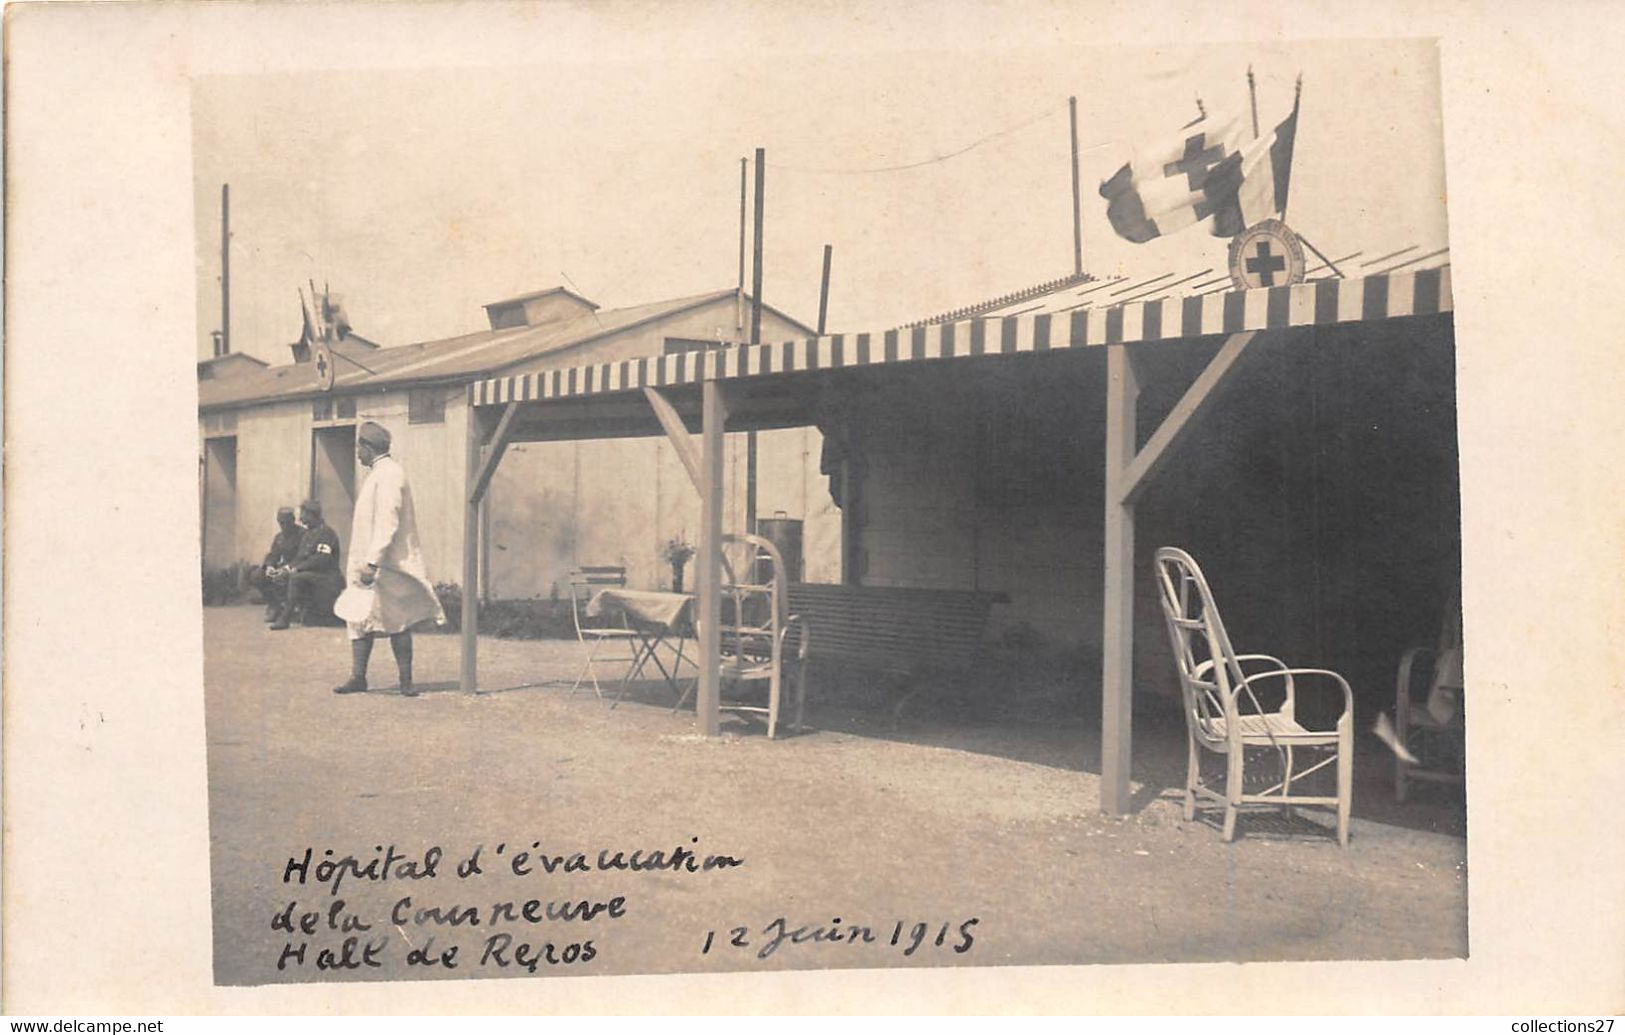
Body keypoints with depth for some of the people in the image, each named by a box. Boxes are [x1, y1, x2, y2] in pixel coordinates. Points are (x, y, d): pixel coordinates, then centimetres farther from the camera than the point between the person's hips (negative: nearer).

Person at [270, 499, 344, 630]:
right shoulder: (308, 534, 17)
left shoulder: (326, 532, -13)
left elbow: (321, 560, -22)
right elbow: (301, 557, 15)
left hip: (327, 577, -10)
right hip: (312, 575, 10)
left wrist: (297, 568, -19)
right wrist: (289, 568, -5)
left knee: (296, 578, -28)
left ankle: (285, 619, -27)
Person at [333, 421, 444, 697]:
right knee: (360, 619, 8)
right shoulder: (378, 473, 17)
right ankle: (358, 677, 10)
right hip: (367, 563, 10)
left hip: (385, 565, -10)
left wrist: (372, 561, -28)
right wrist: (365, 562, 20)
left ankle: (406, 681, 3)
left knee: (395, 622, -3)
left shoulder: (389, 474, -15)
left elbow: (388, 522, -23)